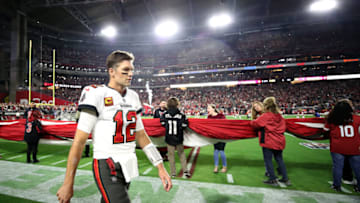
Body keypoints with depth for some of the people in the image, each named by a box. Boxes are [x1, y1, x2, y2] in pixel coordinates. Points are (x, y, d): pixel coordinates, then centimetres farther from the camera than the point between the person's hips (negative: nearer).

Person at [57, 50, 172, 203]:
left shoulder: (133, 97, 6)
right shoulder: (97, 95, -14)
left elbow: (141, 135, 9)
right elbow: (79, 141, -12)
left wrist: (160, 167, 5)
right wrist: (68, 184, -9)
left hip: (127, 167, 6)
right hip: (107, 169, -6)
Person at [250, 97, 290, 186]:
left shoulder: (265, 116, -16)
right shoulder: (279, 116, 6)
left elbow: (255, 123, -14)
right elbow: (283, 126, 15)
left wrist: (251, 121, 7)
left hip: (268, 141, -7)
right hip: (279, 141, 7)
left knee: (268, 160, 4)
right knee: (279, 159, 17)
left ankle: (273, 180, 10)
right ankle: (285, 178, 23)